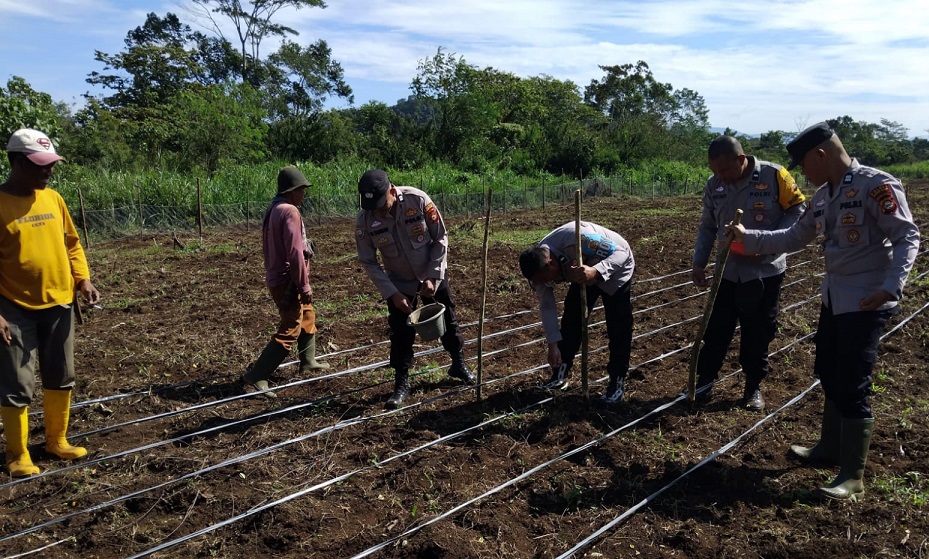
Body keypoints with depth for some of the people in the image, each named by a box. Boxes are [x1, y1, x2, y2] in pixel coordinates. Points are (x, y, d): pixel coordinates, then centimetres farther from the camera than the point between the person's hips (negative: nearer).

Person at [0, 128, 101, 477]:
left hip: (59, 304, 6)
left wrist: (83, 279, -1)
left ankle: (57, 440, 32)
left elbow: (71, 243, 14)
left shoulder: (53, 198, 5)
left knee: (61, 379, 15)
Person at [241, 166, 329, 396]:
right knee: (289, 332, -8)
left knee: (307, 316, 26)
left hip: (277, 277, 10)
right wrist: (305, 285, -18)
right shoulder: (290, 212, -18)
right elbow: (295, 252, -23)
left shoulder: (273, 210, 12)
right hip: (287, 281, -10)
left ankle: (308, 361, 41)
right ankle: (255, 378, -8)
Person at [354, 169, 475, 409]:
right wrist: (393, 293, -18)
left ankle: (459, 365, 38)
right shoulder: (365, 220, -23)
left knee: (448, 321, 15)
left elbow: (441, 239, -16)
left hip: (433, 274, 0)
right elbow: (368, 262, -13)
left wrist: (432, 277, -20)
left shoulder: (418, 200, -27)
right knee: (401, 333, 2)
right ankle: (401, 384, 19)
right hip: (399, 282, 0)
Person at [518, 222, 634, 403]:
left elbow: (621, 252, -34)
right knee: (571, 319, -2)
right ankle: (559, 375, 8)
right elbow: (547, 306, -12)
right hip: (583, 272, 5)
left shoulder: (577, 239, -43)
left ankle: (617, 382, 0)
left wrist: (596, 271, -51)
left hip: (615, 268, -5)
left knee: (618, 326, -10)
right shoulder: (538, 265, -22)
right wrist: (553, 345, -15)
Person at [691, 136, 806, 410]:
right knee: (717, 329, 7)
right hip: (728, 271, 3)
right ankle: (704, 380, 20)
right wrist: (699, 262, 2)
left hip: (766, 271, -2)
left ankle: (753, 386, 24)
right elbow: (707, 227, 8)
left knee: (758, 332, 9)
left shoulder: (773, 175, -13)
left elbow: (797, 210, -5)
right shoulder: (714, 186, -1)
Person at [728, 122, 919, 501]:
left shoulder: (876, 185, -16)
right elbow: (794, 238, 16)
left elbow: (907, 238, -18)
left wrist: (891, 287, -30)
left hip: (866, 302, -9)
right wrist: (747, 238, 9)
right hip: (834, 296, 9)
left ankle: (853, 476, 8)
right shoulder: (823, 196, 9)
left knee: (852, 387, -5)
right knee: (829, 377, 18)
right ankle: (830, 448, 37)